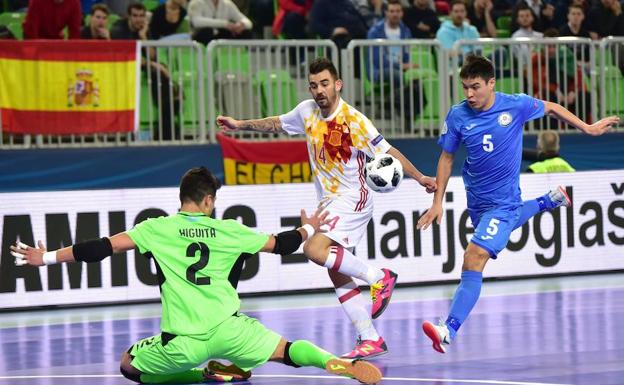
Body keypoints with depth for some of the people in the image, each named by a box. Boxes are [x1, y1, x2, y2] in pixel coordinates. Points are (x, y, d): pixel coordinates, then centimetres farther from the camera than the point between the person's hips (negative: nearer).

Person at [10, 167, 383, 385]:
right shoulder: (228, 231, 9)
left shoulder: (157, 229, 4)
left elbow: (104, 247, 2)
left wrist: (47, 257, 9)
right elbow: (278, 244, 19)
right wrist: (309, 229, 40)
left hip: (183, 342, -1)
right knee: (286, 349, 11)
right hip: (227, 329, 1)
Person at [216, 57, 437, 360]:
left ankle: (379, 277, -13)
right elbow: (279, 123, 23)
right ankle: (371, 340, 9)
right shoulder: (307, 111, 3)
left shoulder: (354, 120, -16)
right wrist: (241, 125, 25)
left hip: (352, 199, -7)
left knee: (315, 250, -27)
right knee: (338, 276, 4)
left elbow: (387, 152, -11)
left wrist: (419, 177, -16)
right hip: (328, 202, 7)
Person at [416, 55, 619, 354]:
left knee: (474, 260, -20)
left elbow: (551, 108, 5)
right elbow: (447, 158, 3)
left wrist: (588, 128, 13)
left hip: (503, 200, -5)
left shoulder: (516, 105, -15)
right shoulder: (458, 116, -10)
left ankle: (448, 331, -27)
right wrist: (438, 202, 0)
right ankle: (550, 200, 58)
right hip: (476, 199, 5)